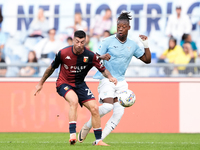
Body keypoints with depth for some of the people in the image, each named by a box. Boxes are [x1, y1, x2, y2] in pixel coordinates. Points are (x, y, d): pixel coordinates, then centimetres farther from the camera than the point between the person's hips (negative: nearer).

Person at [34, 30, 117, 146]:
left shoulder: (90, 56, -13)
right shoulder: (63, 53, -16)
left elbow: (103, 69, -2)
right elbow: (51, 68, 1)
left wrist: (110, 77, -24)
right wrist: (41, 83, 10)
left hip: (80, 84, 3)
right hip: (63, 83, -3)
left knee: (94, 108, -9)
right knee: (74, 100, -33)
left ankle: (98, 140, 4)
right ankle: (72, 135, -35)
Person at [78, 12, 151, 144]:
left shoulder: (132, 45, 10)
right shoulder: (108, 41, -2)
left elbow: (147, 60, 15)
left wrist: (146, 44, 0)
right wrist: (102, 57, -27)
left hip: (121, 81, 5)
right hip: (106, 79, -5)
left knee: (119, 112, -10)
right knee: (107, 106, -25)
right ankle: (87, 126, 0)